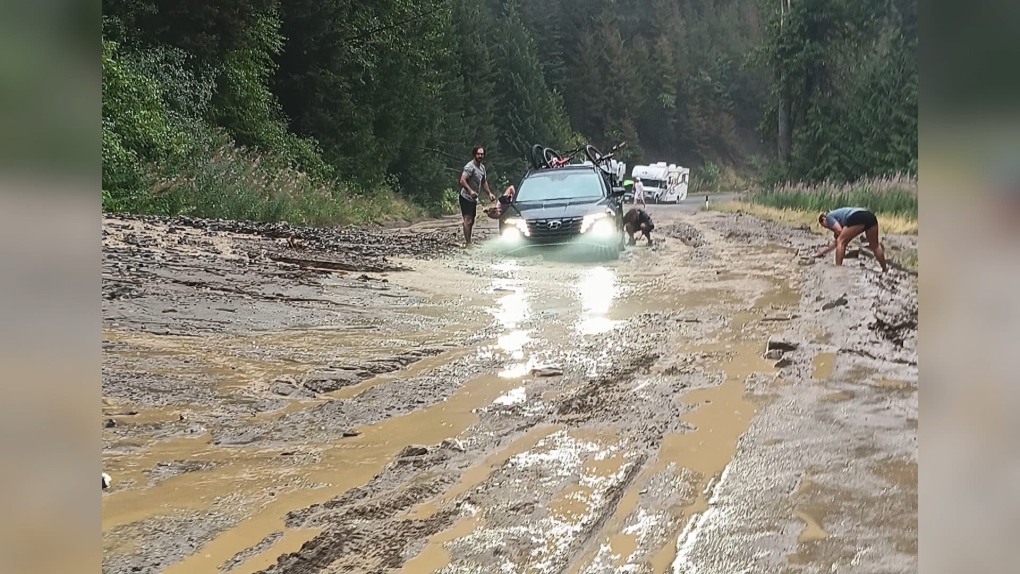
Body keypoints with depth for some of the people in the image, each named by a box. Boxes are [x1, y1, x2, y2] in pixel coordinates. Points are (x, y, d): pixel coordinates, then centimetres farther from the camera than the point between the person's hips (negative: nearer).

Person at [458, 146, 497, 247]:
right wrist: (470, 191, -39)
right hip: (466, 197, -9)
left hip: (473, 198, 9)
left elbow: (484, 182, 23)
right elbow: (462, 180, -27)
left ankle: (469, 242, 22)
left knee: (471, 221, 14)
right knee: (468, 220, -16)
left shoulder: (482, 167, 11)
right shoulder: (470, 166, -18)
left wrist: (489, 193, 13)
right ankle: (467, 243, -19)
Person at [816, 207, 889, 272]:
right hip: (870, 216, 9)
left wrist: (836, 234, 21)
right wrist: (824, 251, 51)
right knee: (875, 245, 23)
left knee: (841, 242, 6)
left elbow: (839, 230, -2)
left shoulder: (829, 216, 17)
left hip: (857, 218, -9)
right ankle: (885, 269, 32)